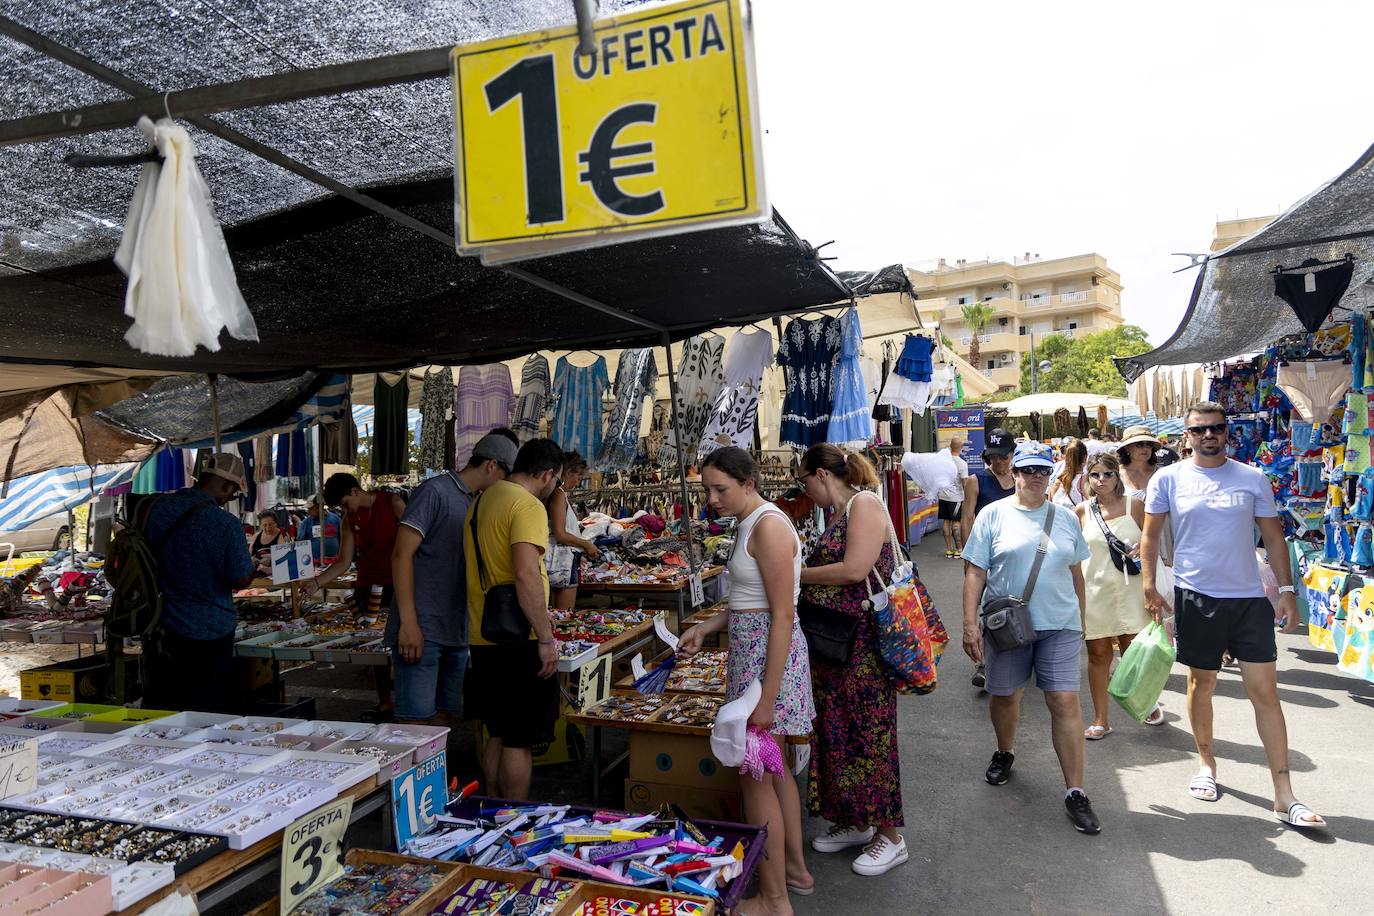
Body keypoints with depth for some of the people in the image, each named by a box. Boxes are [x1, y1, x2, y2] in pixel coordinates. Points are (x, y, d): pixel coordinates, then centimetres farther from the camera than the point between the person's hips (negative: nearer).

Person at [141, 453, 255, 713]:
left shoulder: (157, 507, -4)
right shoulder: (226, 525, -19)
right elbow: (241, 580, -15)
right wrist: (253, 570, 6)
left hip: (162, 626, 5)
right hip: (211, 631, -4)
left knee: (158, 708, 17)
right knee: (208, 712, 9)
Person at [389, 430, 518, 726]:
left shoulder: (475, 504, 17)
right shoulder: (435, 491, -8)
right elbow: (402, 554, -14)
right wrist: (408, 623, -19)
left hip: (456, 633, 8)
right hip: (421, 632, -8)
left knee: (444, 718, 12)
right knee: (416, 723, -7)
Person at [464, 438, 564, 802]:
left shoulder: (481, 500, 14)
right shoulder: (528, 506, -15)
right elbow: (526, 574, -26)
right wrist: (546, 638, -21)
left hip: (482, 637, 9)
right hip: (518, 640, -9)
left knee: (497, 736, 18)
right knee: (520, 741, 2)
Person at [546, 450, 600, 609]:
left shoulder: (562, 494, 15)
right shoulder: (559, 495, -13)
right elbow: (560, 535, -19)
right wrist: (586, 544, -9)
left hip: (568, 558, 10)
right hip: (563, 559, -10)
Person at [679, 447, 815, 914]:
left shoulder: (768, 526, -19)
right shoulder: (749, 523, 10)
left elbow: (783, 615, -22)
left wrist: (766, 697, -22)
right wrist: (705, 628, 9)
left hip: (768, 652, -10)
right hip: (751, 645, 10)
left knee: (755, 776, 2)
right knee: (773, 766, 21)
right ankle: (795, 868, 38)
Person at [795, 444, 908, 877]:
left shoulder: (865, 503, -13)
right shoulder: (838, 514, 13)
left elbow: (854, 570, -22)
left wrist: (796, 573, -14)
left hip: (865, 643, -9)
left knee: (867, 733, 2)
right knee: (837, 731, 15)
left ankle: (889, 837, 17)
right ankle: (854, 823, 31)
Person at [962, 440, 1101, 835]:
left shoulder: (1065, 518, 8)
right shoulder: (995, 514, -3)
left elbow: (1076, 573, 16)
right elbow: (974, 571, -5)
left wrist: (1080, 618, 17)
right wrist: (970, 624, -11)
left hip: (1059, 625, 1)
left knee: (1065, 701, -4)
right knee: (1005, 695, 13)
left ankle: (1075, 792, 4)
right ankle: (1004, 754, 41)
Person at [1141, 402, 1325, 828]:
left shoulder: (1252, 478, 3)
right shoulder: (1168, 479, -1)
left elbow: (1273, 537, 7)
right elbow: (1151, 535, 4)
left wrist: (1286, 590, 2)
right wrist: (1149, 585, -4)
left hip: (1250, 599, 1)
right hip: (1196, 598, -1)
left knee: (1265, 690, 1)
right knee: (1202, 683, 11)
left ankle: (1284, 796, 8)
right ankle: (1206, 764, 30)